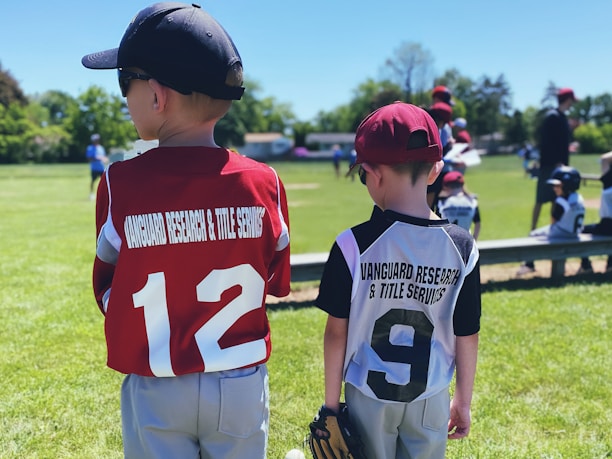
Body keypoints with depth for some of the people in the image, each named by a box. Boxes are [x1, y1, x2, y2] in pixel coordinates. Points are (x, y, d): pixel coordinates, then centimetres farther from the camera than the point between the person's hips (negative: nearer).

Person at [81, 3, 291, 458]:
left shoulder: (119, 184, -16)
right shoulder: (264, 182, -12)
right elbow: (276, 283, 1)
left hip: (155, 391, -1)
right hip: (243, 386, 1)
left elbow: (108, 292, -3)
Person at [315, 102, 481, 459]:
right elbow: (467, 336, -3)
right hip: (431, 399, 2)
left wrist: (331, 403, 2)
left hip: (369, 395, -1)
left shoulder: (353, 245, -17)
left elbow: (337, 332, -10)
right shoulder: (462, 246, -10)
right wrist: (463, 402, 11)